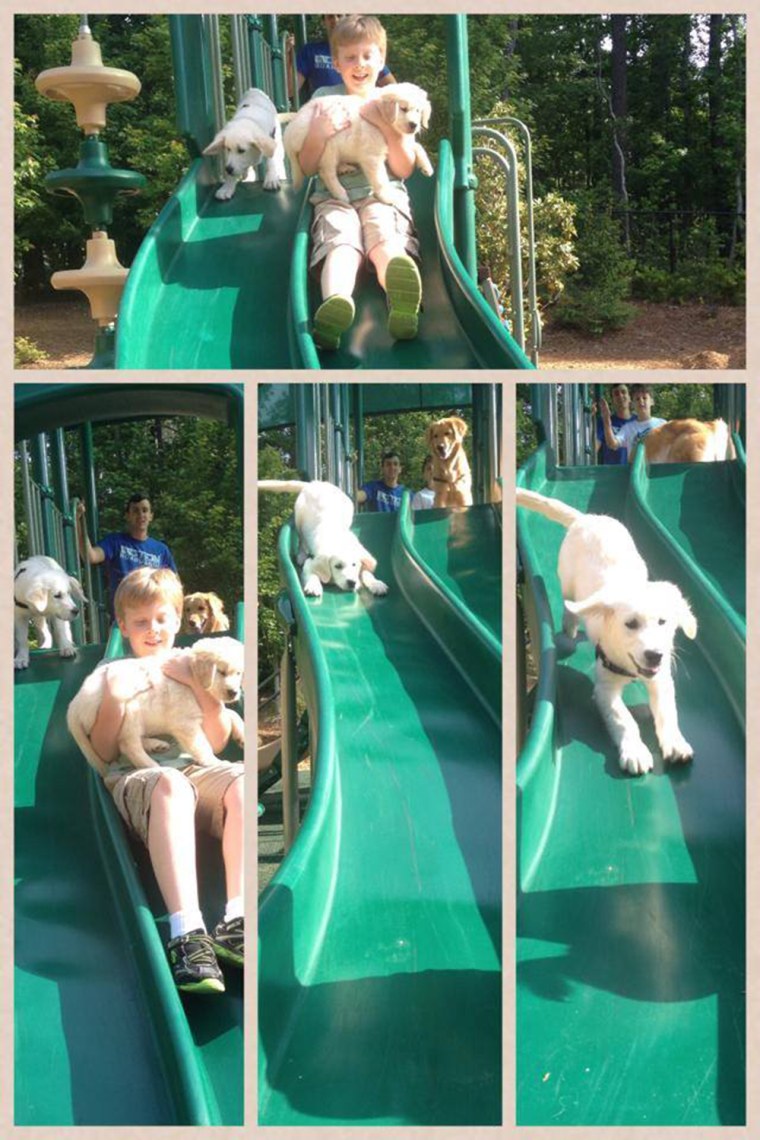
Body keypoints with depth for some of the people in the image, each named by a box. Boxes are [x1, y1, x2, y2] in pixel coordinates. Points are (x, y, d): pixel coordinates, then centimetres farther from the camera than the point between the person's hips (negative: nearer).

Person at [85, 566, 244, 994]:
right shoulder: (113, 674, 20)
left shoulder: (193, 667, 23)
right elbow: (104, 752, 11)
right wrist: (114, 699, -5)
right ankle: (187, 933, -53)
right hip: (134, 778, -2)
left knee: (240, 780, -33)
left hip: (195, 770, 2)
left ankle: (236, 921, -42)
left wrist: (202, 685, -1)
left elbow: (218, 740, 13)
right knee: (171, 783, -40)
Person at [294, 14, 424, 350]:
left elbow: (404, 168, 9)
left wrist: (387, 126, -6)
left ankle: (402, 305, -69)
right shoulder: (324, 98, 17)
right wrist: (319, 132, -7)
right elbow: (307, 167, 12)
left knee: (387, 242, -35)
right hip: (335, 195, 1)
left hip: (384, 193, 0)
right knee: (340, 243, -34)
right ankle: (336, 303, -67)